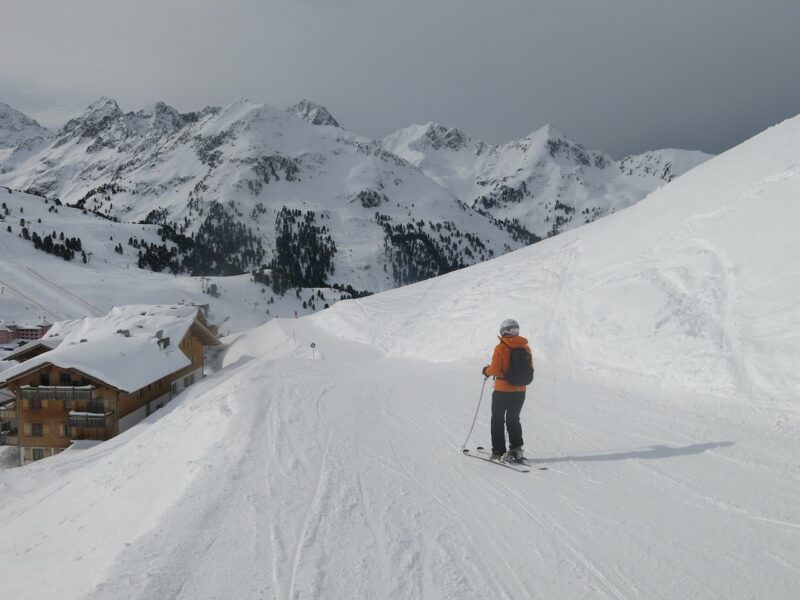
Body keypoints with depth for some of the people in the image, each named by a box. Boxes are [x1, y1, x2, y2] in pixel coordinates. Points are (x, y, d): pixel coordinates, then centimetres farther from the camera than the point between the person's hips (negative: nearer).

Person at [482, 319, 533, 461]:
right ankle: (516, 449, 13)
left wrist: (486, 371, 4)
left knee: (498, 420, 9)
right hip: (520, 391, 5)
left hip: (502, 390, -5)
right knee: (513, 419, 19)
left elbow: (495, 369, -17)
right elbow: (530, 370, 6)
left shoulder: (501, 348, -14)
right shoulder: (525, 347, 1)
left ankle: (498, 452, 9)